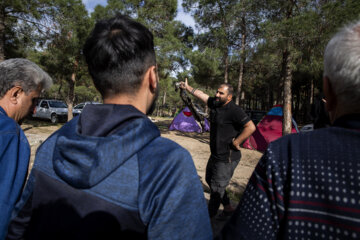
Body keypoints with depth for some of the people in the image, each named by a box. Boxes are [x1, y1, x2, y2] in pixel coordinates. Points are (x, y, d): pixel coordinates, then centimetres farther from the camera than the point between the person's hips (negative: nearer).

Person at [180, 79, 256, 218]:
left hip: (227, 158, -10)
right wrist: (187, 87, 27)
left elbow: (251, 127, -27)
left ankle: (209, 216, 21)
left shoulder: (234, 110, -21)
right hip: (216, 154, 10)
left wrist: (236, 142, -21)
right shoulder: (215, 103, 3)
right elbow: (201, 94, 19)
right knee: (210, 180, 23)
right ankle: (228, 207, 38)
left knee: (217, 187, 1)